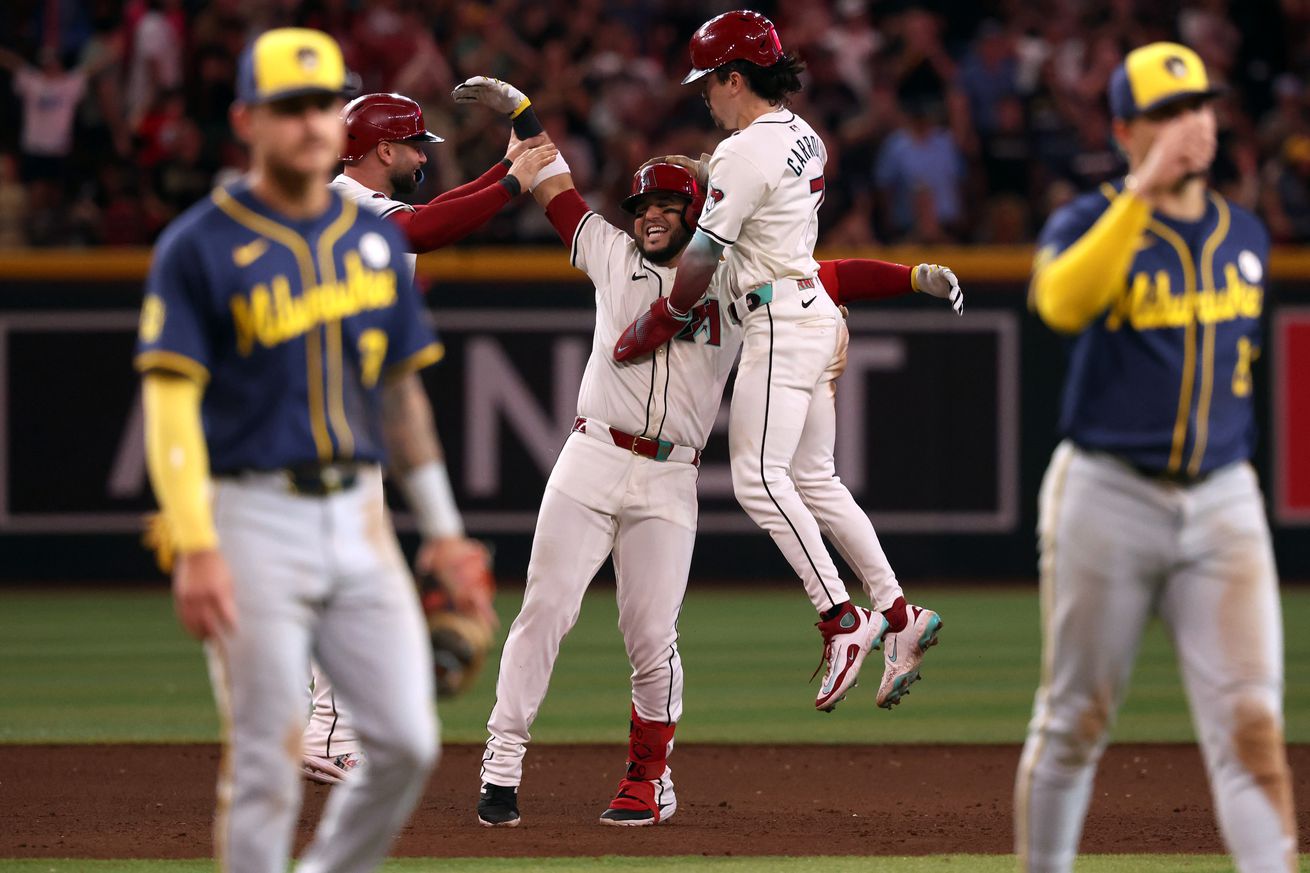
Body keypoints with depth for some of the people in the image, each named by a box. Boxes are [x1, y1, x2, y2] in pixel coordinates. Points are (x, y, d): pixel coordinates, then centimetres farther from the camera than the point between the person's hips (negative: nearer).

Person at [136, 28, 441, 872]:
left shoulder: (376, 239, 12)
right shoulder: (199, 248, -5)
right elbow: (171, 405, -10)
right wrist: (196, 548, -20)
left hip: (360, 517, 5)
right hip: (253, 522, -5)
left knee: (407, 745, -2)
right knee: (267, 764, -5)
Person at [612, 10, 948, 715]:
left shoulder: (745, 154, -15)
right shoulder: (803, 137, 13)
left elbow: (702, 258, -14)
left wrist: (660, 322, -4)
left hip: (781, 322, -10)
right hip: (814, 310, 10)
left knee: (759, 476, -15)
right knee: (812, 479, 12)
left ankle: (841, 618, -21)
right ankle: (899, 616, 9)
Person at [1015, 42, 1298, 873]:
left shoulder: (1246, 235, 11)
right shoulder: (1087, 225, -5)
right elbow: (1064, 303, -28)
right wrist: (1144, 191, -32)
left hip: (1223, 503, 3)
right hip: (1106, 496, -3)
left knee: (1252, 723, -8)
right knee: (1076, 720, 6)